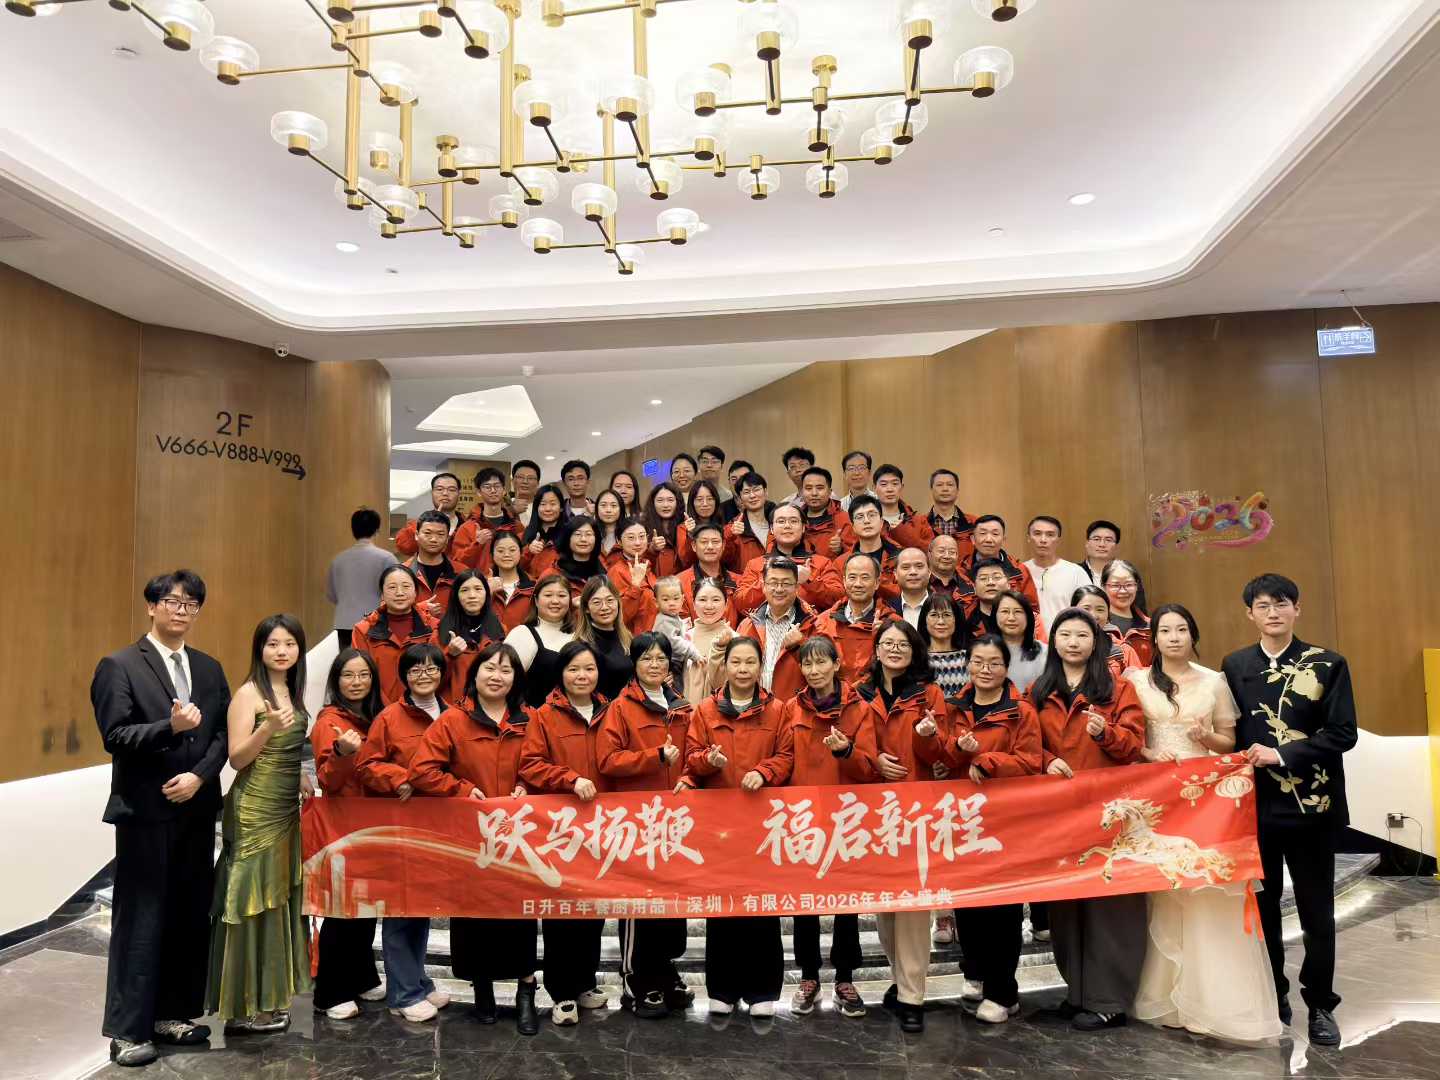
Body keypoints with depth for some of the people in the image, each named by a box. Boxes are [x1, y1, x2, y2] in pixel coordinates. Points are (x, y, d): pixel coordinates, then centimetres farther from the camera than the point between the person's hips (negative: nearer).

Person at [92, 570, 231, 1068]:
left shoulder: (209, 669, 11)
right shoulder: (119, 666, -5)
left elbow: (223, 734, 6)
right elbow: (115, 737, -13)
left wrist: (199, 775, -10)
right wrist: (170, 727, -27)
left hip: (197, 811, 5)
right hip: (145, 812, -5)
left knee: (190, 917, 11)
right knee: (140, 921, 2)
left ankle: (171, 1014, 24)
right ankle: (127, 1030, 13)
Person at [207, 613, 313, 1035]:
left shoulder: (293, 692, 10)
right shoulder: (249, 693, -11)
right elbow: (237, 758, -14)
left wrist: (301, 779, 9)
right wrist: (269, 726, -28)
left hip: (286, 809, 7)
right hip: (254, 810, -7)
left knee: (278, 899, 12)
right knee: (253, 903, -1)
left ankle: (267, 997, 24)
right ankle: (242, 1008, 10)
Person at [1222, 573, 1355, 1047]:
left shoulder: (1327, 664, -2)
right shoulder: (1234, 665, 6)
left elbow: (1342, 733, -8)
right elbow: (1229, 731, 8)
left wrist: (1281, 755, -16)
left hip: (1311, 804, -2)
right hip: (1255, 803, 2)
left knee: (1317, 911, 9)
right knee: (1261, 905, 12)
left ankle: (1320, 1005, 25)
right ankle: (1271, 996, 27)